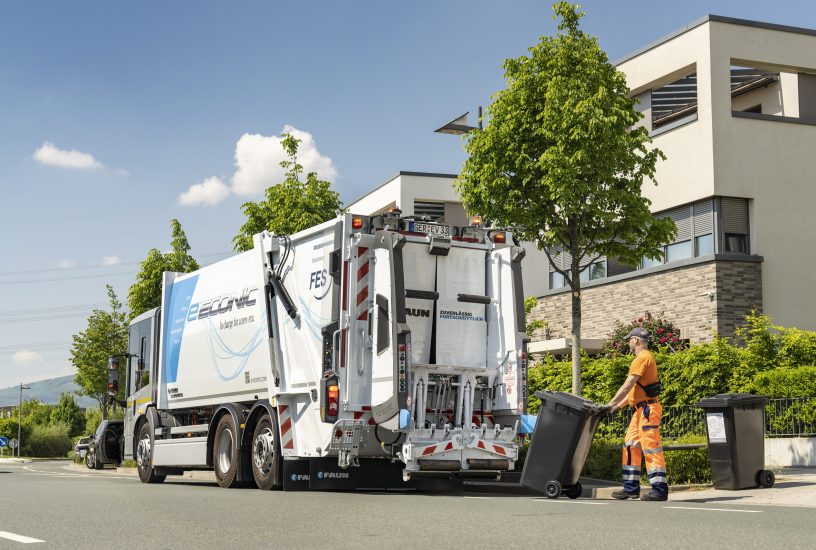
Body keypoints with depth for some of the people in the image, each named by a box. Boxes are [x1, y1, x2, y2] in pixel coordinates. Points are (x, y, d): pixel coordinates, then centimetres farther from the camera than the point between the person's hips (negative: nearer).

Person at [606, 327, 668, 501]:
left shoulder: (642, 358, -12)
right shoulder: (646, 357, 21)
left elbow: (628, 385, -18)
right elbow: (635, 389, 23)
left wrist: (610, 404, -15)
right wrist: (618, 405, 19)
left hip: (647, 408, -11)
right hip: (641, 410, 11)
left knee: (651, 449, -9)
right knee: (630, 446, 11)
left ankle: (660, 490, -8)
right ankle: (631, 488, 14)